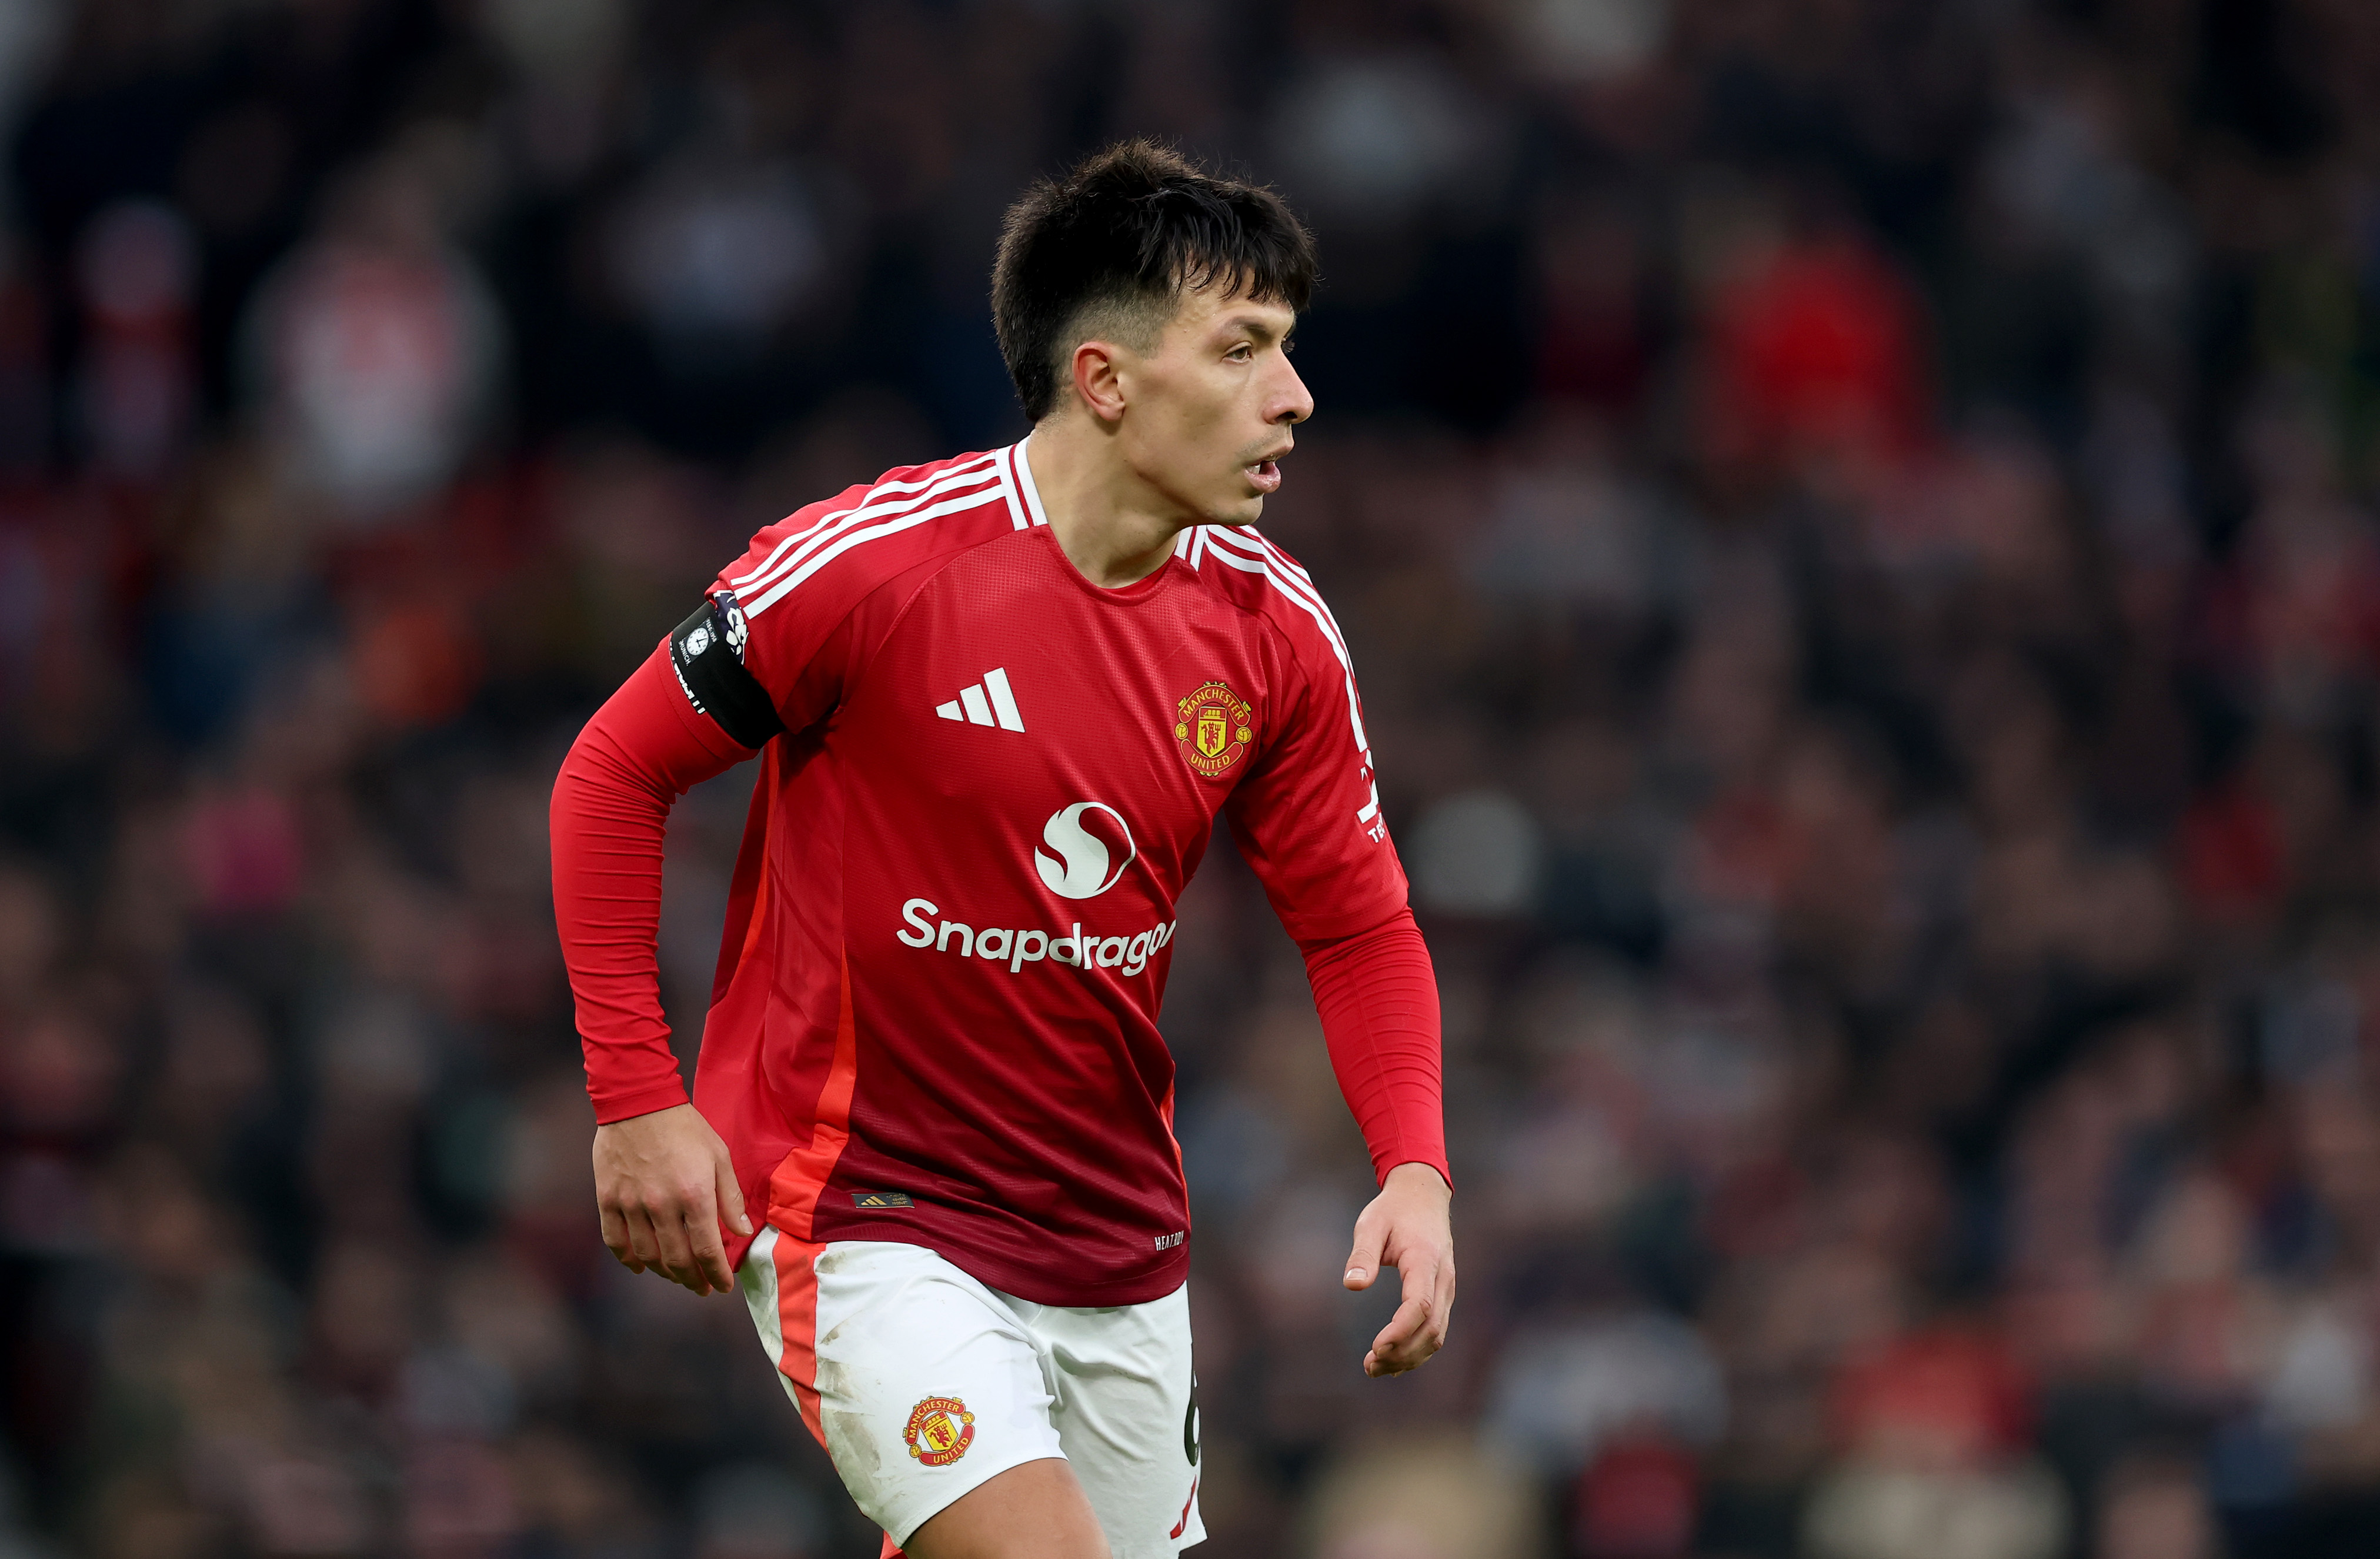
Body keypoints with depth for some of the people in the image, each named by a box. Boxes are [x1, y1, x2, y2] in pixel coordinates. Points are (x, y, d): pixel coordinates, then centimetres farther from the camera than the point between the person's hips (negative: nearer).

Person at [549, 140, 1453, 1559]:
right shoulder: (873, 564, -16)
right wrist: (638, 1101, -9)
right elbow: (614, 776, -6)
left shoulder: (1276, 629, -1)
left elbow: (1358, 925, 7)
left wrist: (1416, 1169, -10)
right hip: (862, 1215, -6)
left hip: (1120, 1240, 6)